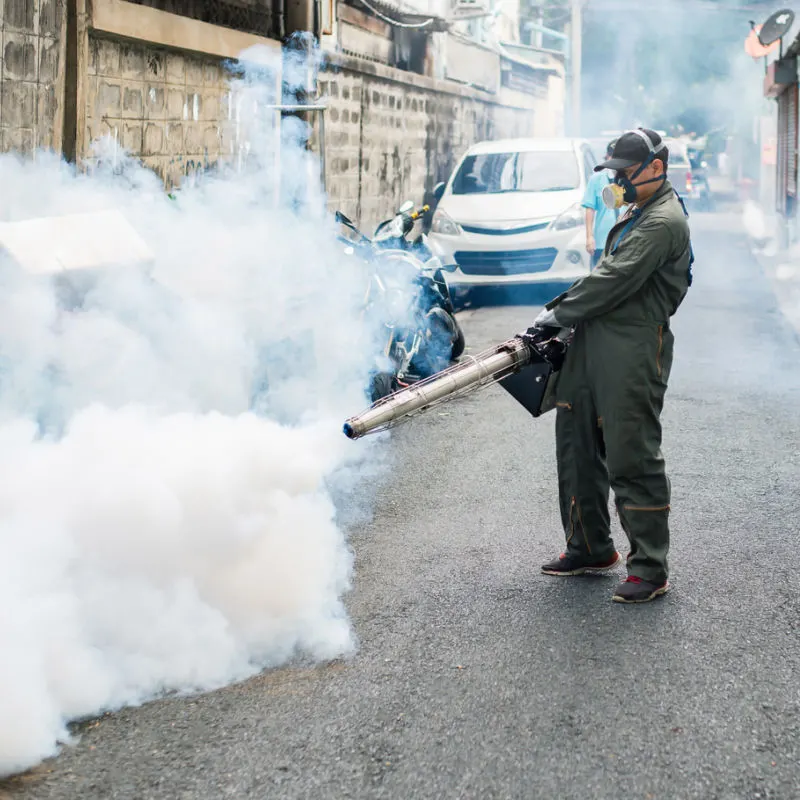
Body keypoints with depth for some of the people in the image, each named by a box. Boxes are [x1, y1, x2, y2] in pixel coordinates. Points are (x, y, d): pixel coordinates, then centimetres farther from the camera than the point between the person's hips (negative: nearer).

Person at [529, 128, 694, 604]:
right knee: (577, 445, 14)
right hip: (595, 344, 11)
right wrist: (562, 312, 13)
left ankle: (650, 568, 1)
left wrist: (559, 315, -13)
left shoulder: (664, 221, -13)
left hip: (634, 351, -11)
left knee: (632, 458, -8)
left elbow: (616, 281, -19)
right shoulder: (639, 215, 22)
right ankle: (591, 549, 25)